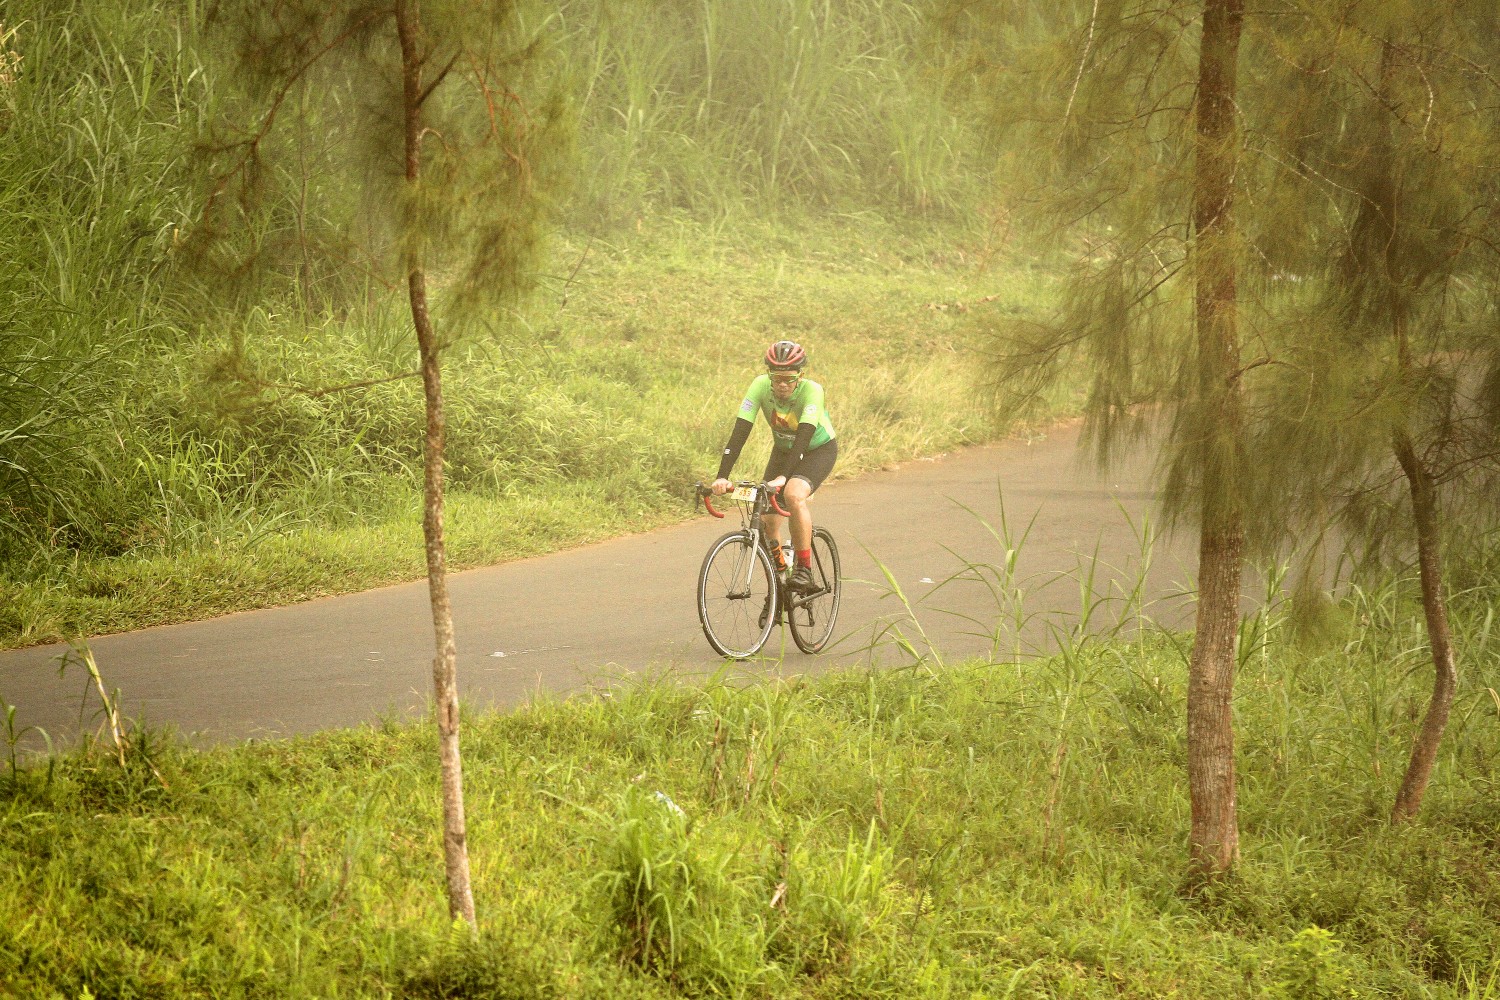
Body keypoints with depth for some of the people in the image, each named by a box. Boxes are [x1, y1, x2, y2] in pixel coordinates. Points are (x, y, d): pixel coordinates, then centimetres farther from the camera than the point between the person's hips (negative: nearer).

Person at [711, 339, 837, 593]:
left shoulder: (811, 391, -32)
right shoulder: (761, 386, -25)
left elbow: (803, 436, -43)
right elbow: (740, 432, -30)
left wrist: (783, 476, -56)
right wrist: (722, 477, -41)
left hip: (819, 450, -4)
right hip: (783, 449, 4)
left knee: (794, 495, -33)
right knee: (768, 522, -8)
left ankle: (804, 567, -20)